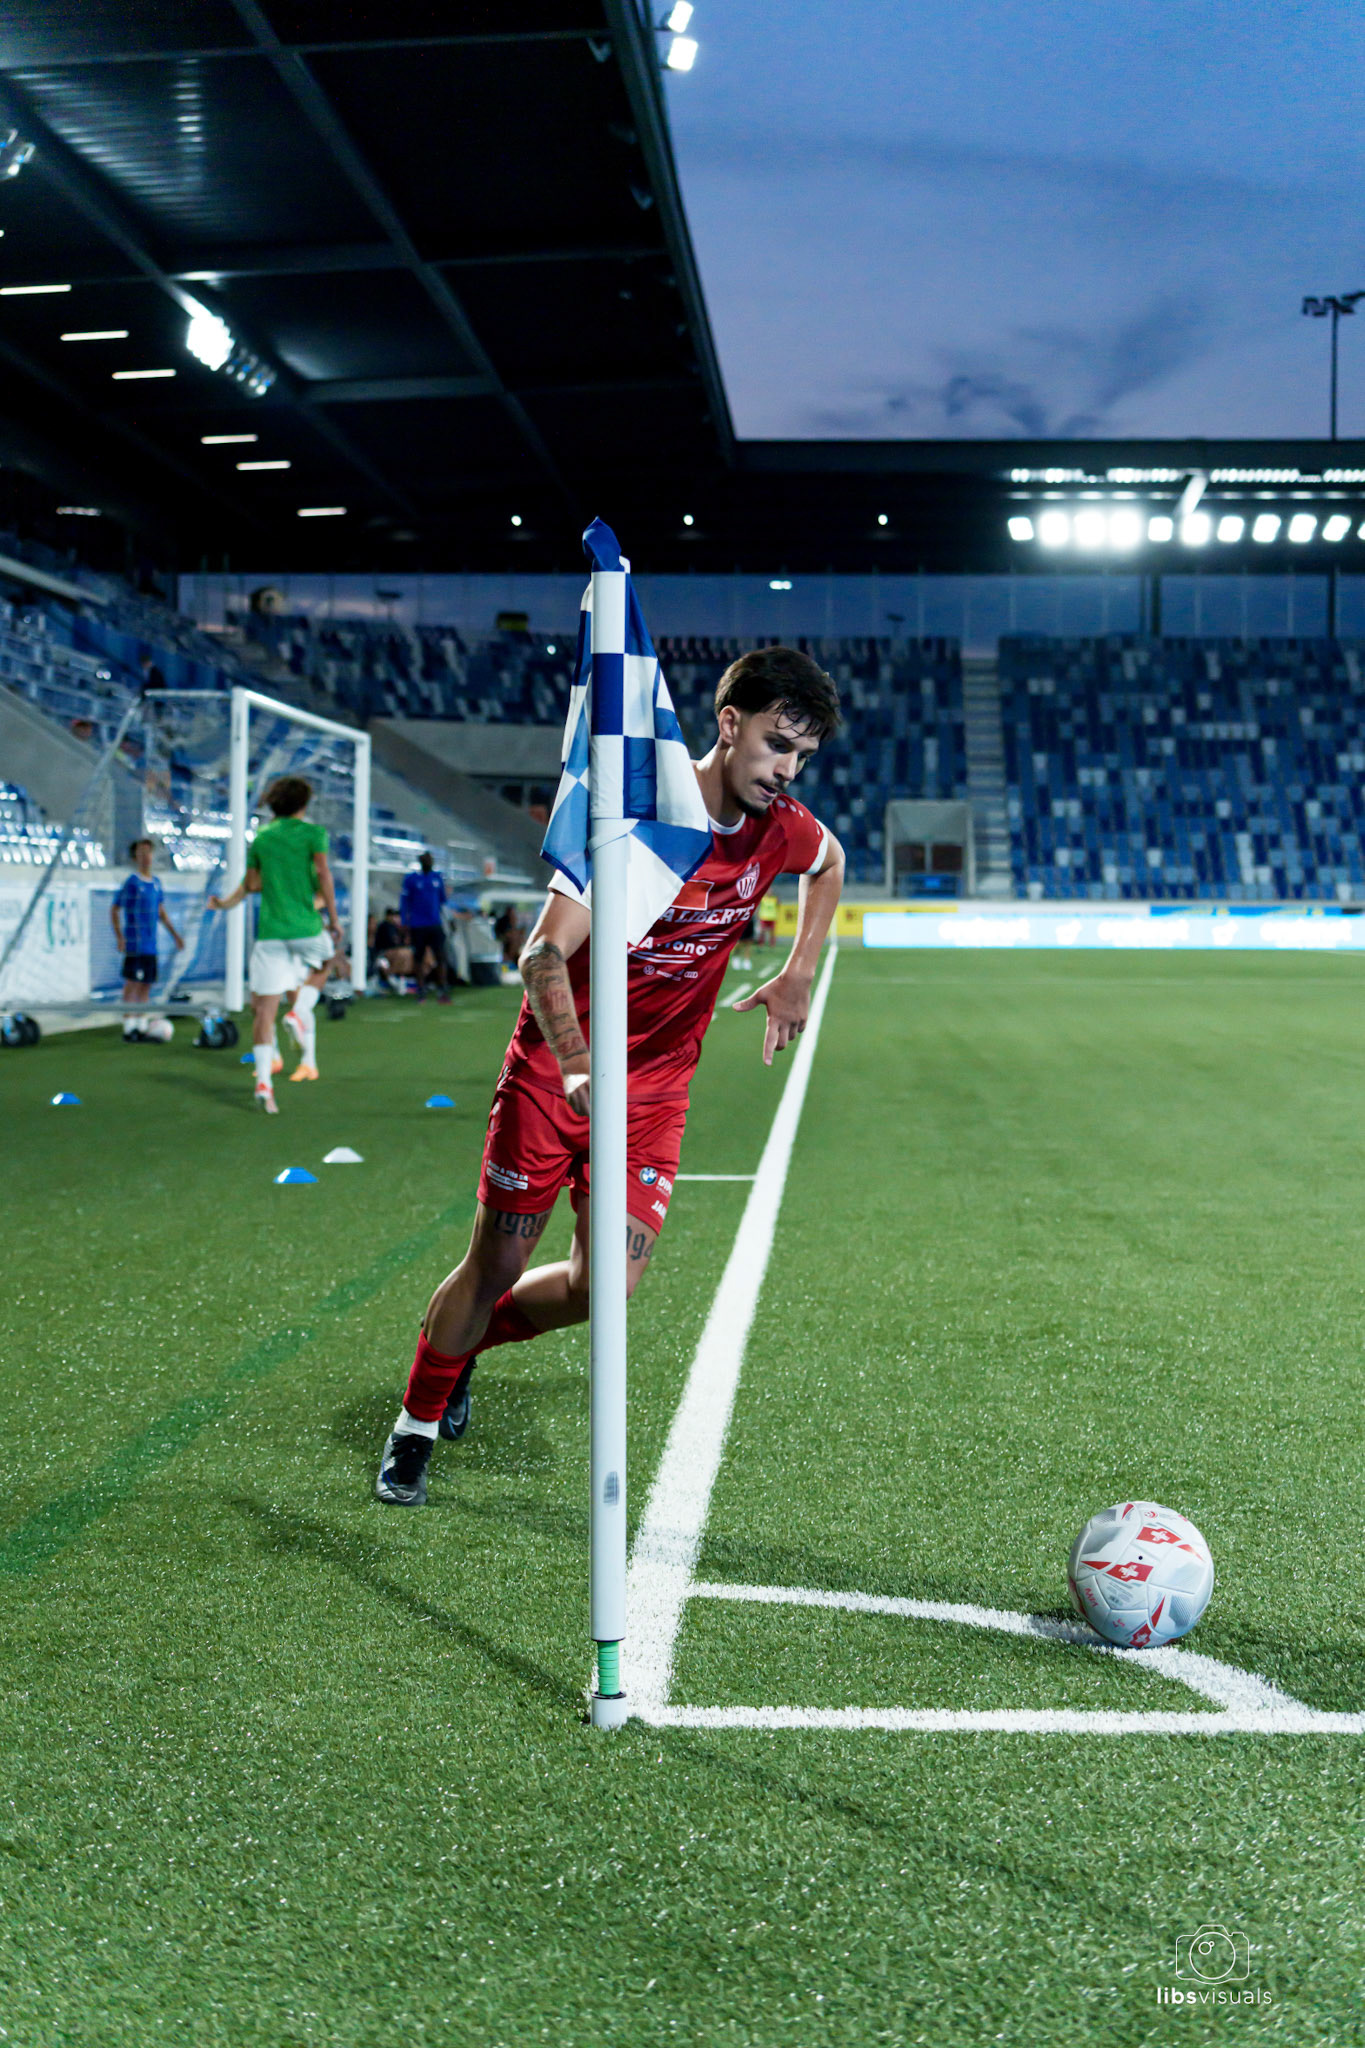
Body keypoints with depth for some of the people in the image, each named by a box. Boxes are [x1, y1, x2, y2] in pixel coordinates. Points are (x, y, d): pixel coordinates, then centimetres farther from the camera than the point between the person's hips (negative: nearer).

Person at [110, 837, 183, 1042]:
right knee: (132, 983, -6)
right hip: (134, 944, -7)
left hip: (151, 945, 7)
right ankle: (128, 1029, -3)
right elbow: (114, 910, -7)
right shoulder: (131, 882, -8)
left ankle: (140, 1027, 15)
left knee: (146, 985, 9)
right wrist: (119, 936, -17)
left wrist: (175, 934, 22)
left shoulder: (156, 883, 12)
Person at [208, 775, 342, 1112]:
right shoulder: (313, 832, 1)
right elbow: (323, 873, -10)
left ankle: (264, 1080, -9)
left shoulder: (260, 838, 13)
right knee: (324, 962, 30)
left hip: (270, 931, 3)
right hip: (306, 929, -3)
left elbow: (250, 885, 19)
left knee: (264, 1009, 0)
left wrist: (225, 904, 39)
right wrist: (333, 920, -5)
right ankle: (298, 1013, 3)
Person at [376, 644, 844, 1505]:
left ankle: (466, 1337, 24)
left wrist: (798, 975, 15)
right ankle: (416, 1428, 28)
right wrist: (576, 1066, -42)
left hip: (656, 1088, 4)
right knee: (495, 1264, 3)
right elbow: (546, 954, -27)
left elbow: (831, 863, 23)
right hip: (554, 1071, -4)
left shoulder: (780, 827, -4)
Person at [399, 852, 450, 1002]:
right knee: (419, 959, 3)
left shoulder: (437, 877, 10)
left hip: (435, 926, 2)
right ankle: (421, 992, 10)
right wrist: (405, 926, -2)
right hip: (417, 926, -2)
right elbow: (404, 902, 1)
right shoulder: (410, 878, 0)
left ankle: (444, 991, -6)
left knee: (441, 958, -6)